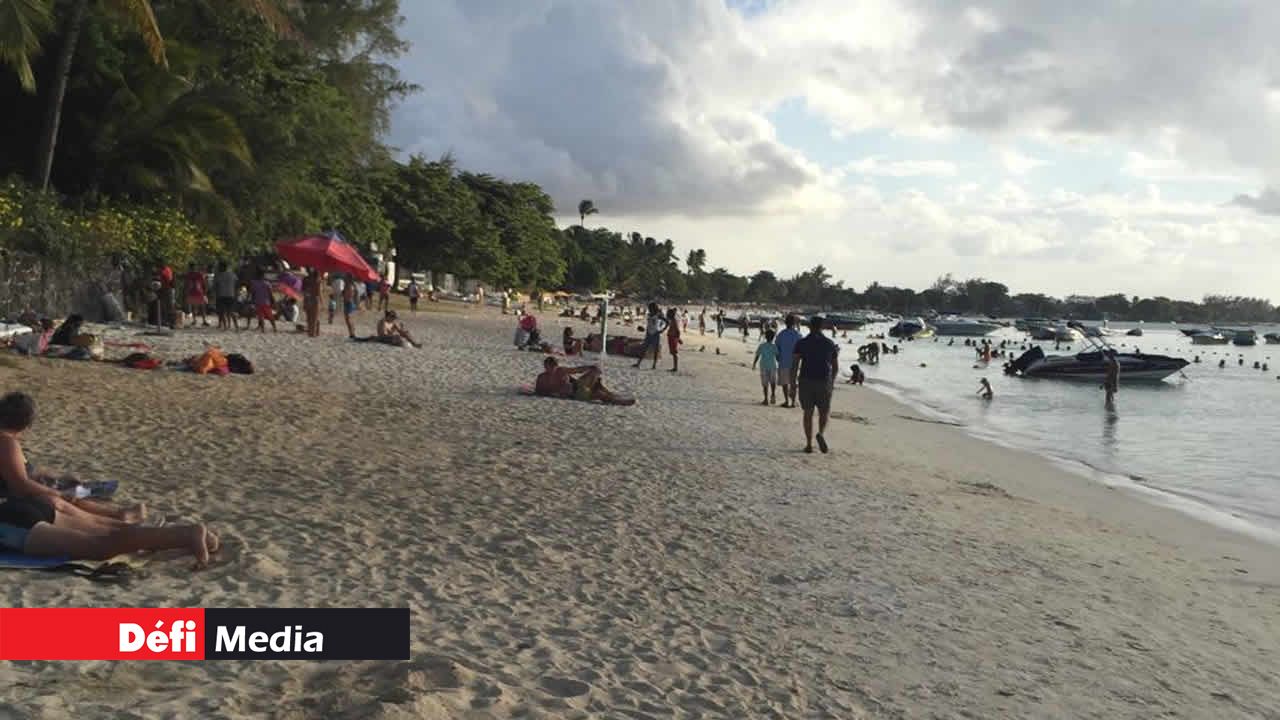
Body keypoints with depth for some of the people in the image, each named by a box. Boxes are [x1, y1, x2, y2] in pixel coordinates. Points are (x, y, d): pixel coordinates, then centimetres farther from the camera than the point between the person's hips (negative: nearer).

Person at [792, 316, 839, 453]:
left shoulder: (801, 343, -1)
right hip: (824, 382, 0)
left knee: (808, 413, 11)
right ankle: (821, 434, -13)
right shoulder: (830, 344, 4)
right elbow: (836, 367, 9)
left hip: (806, 381, 0)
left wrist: (793, 384, -3)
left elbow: (794, 365, -7)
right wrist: (831, 382, 25)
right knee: (824, 412, 13)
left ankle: (809, 444, 10)